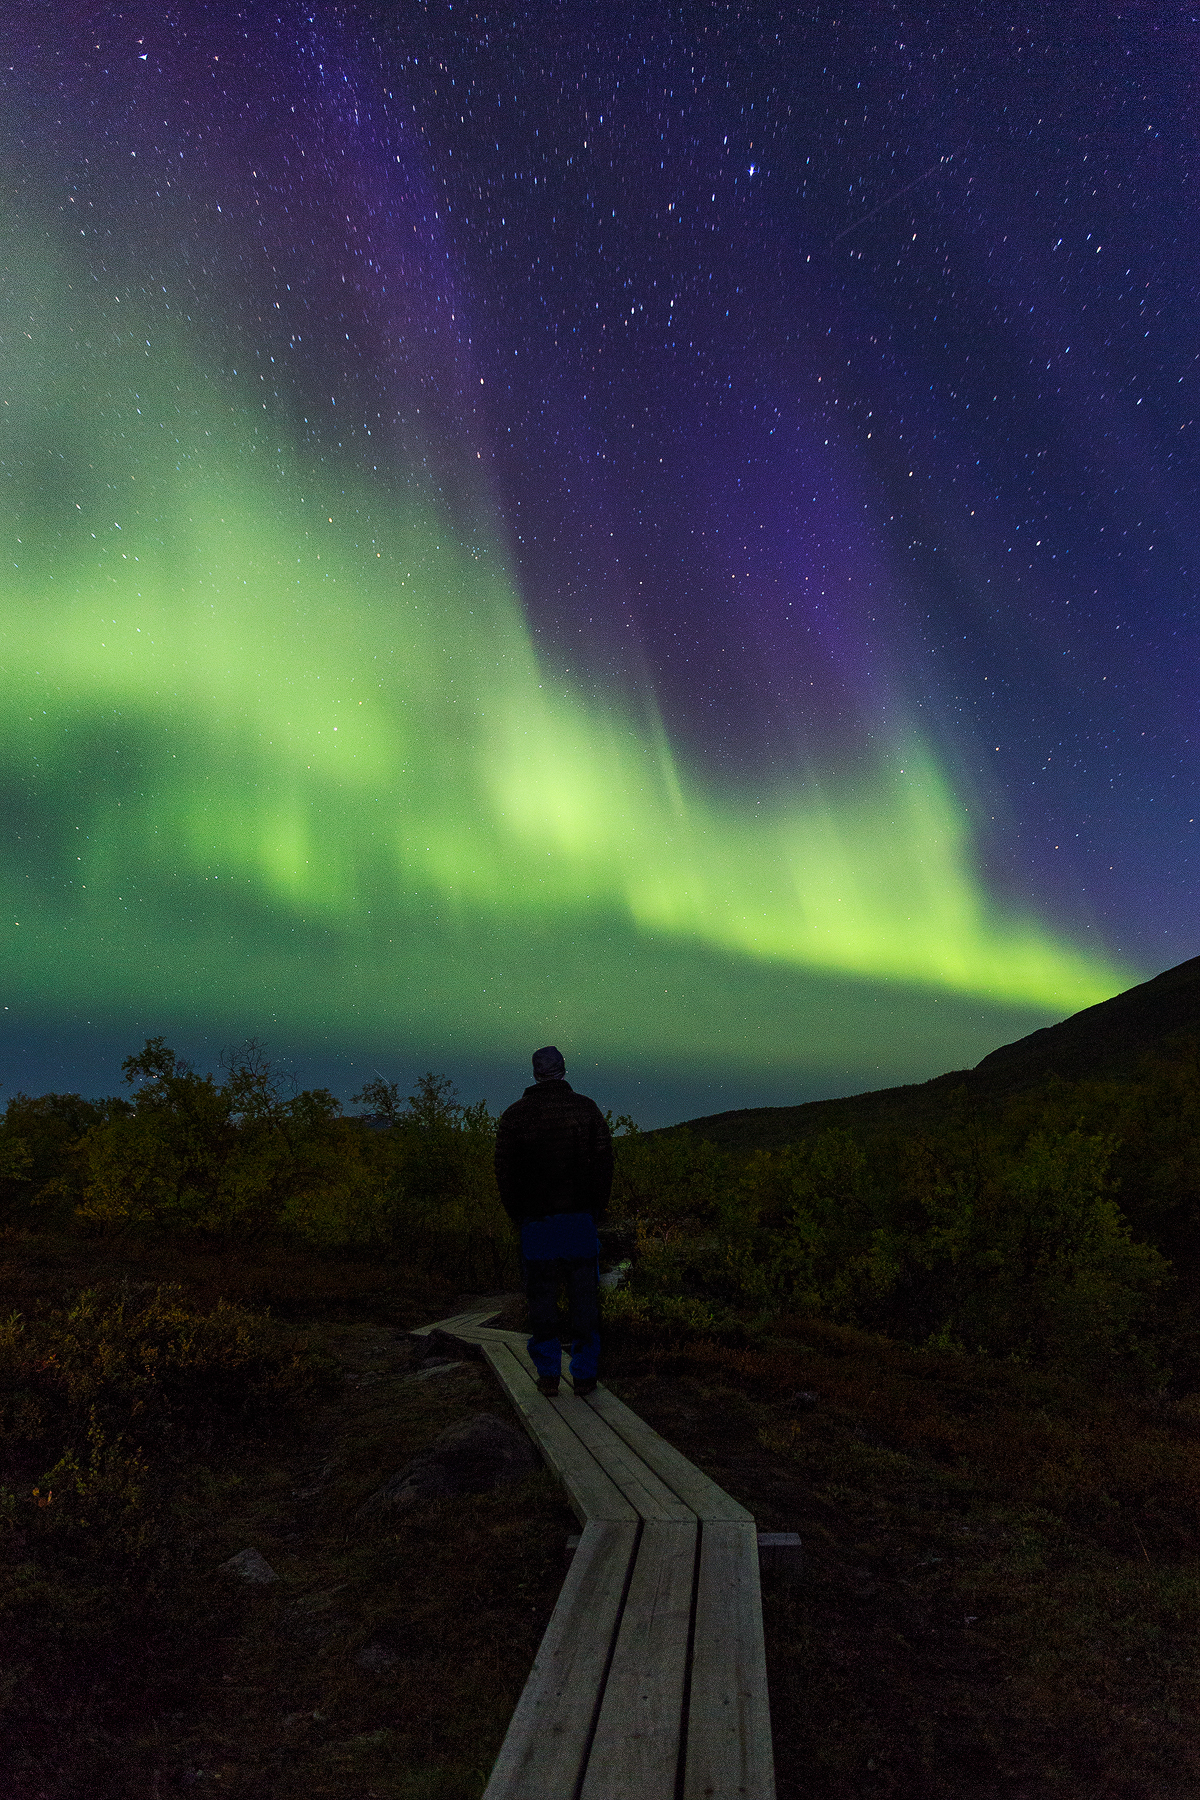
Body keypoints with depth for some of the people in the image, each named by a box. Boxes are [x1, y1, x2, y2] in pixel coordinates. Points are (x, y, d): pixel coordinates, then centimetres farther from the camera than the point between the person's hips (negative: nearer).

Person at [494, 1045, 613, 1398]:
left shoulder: (515, 1114, 0)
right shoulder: (587, 1108, 1)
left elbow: (504, 1171, 0)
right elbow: (604, 1162, -1)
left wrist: (517, 1215, 9)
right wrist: (597, 1207, 7)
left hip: (536, 1220, 0)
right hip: (581, 1218, 0)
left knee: (542, 1297, 9)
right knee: (585, 1299, 8)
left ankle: (548, 1375, 14)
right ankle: (585, 1375, 12)